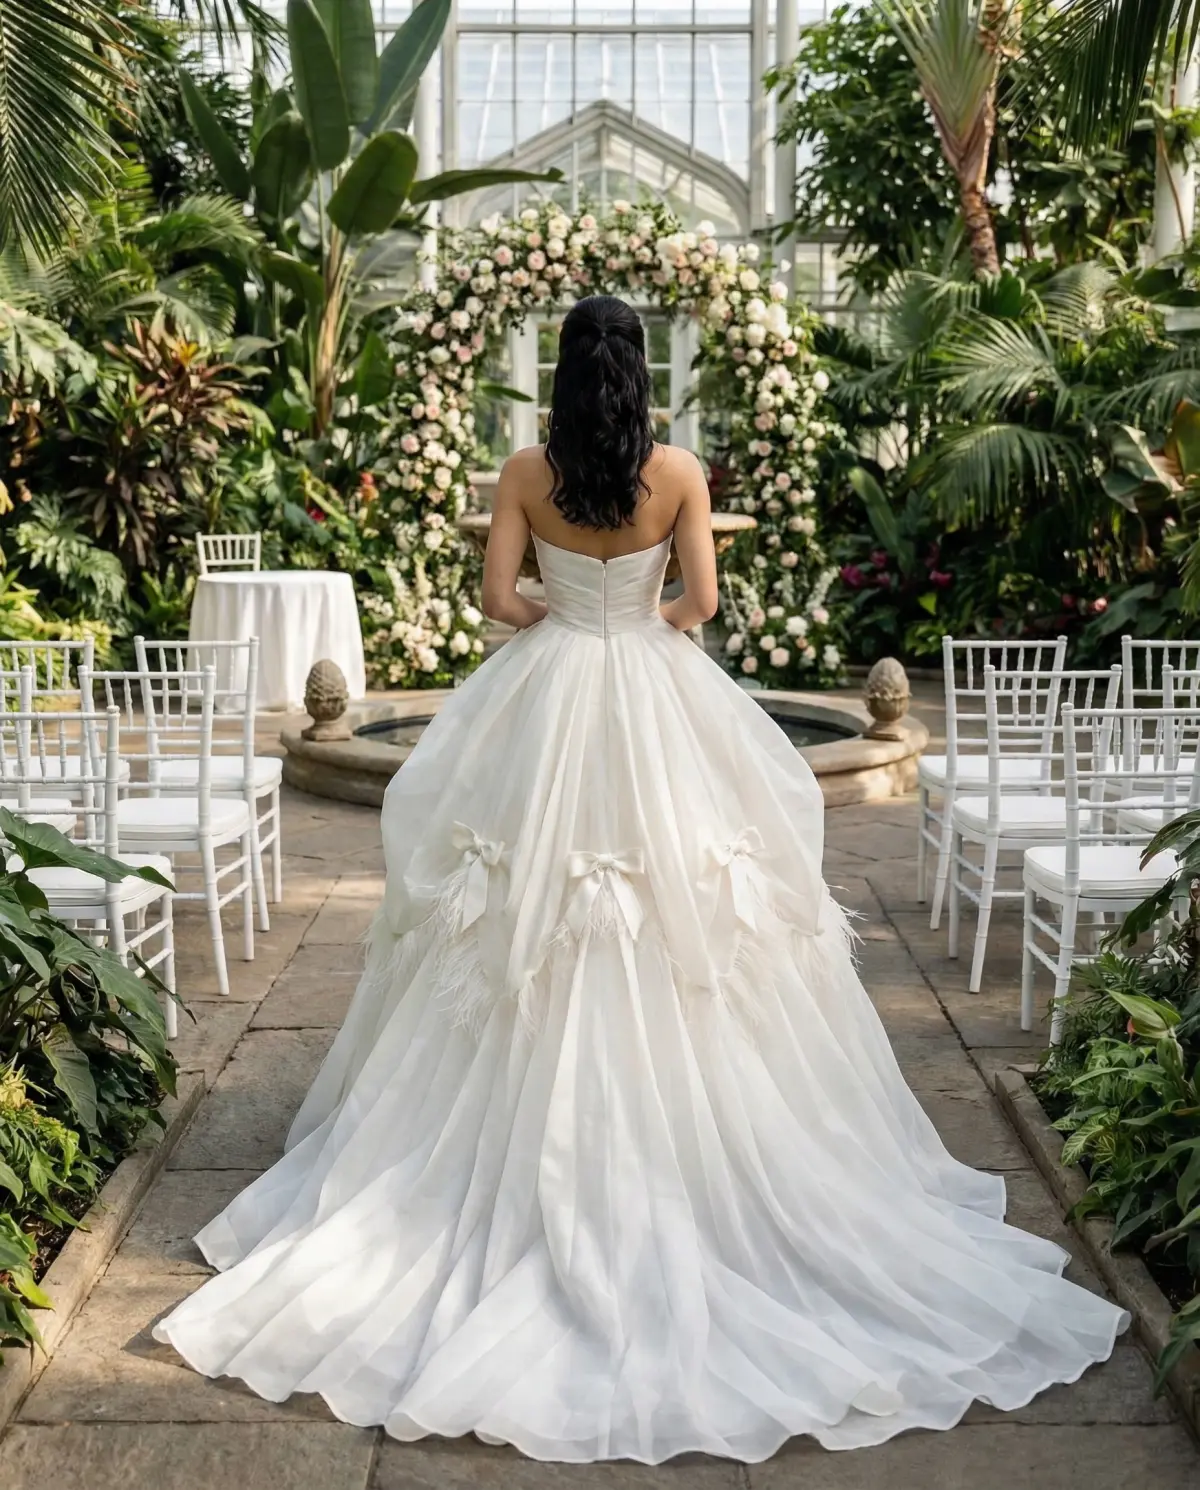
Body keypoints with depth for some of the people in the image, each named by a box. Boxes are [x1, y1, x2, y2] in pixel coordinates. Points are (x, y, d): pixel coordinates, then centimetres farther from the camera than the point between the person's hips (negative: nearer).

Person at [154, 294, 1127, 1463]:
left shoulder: (526, 475, -3)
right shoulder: (679, 474, -3)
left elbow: (497, 599, -6)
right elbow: (701, 601, -6)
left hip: (546, 704, 1)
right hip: (656, 709, 0)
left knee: (533, 923, 8)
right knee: (678, 924, 7)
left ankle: (534, 1171, 15)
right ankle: (688, 1154, 14)